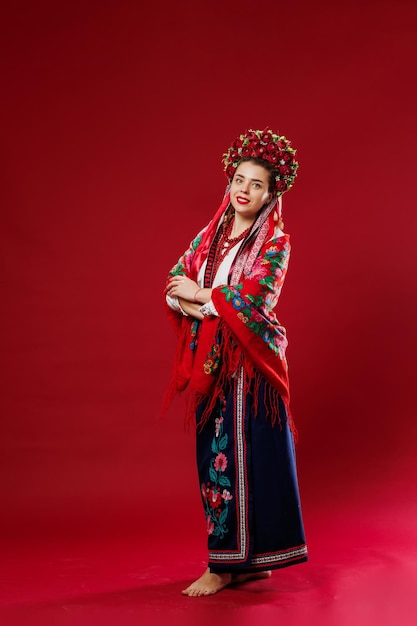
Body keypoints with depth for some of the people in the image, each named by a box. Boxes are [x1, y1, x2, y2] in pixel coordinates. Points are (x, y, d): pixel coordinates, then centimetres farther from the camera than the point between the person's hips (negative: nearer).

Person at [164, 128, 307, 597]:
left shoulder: (274, 243, -3)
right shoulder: (211, 234, 13)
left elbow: (253, 297, -17)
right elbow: (176, 283, 4)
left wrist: (202, 296, -8)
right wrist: (206, 307, -15)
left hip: (248, 360, -6)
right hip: (209, 360, 6)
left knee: (238, 454, -3)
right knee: (213, 452, 8)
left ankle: (225, 564, 7)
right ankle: (249, 561, 20)